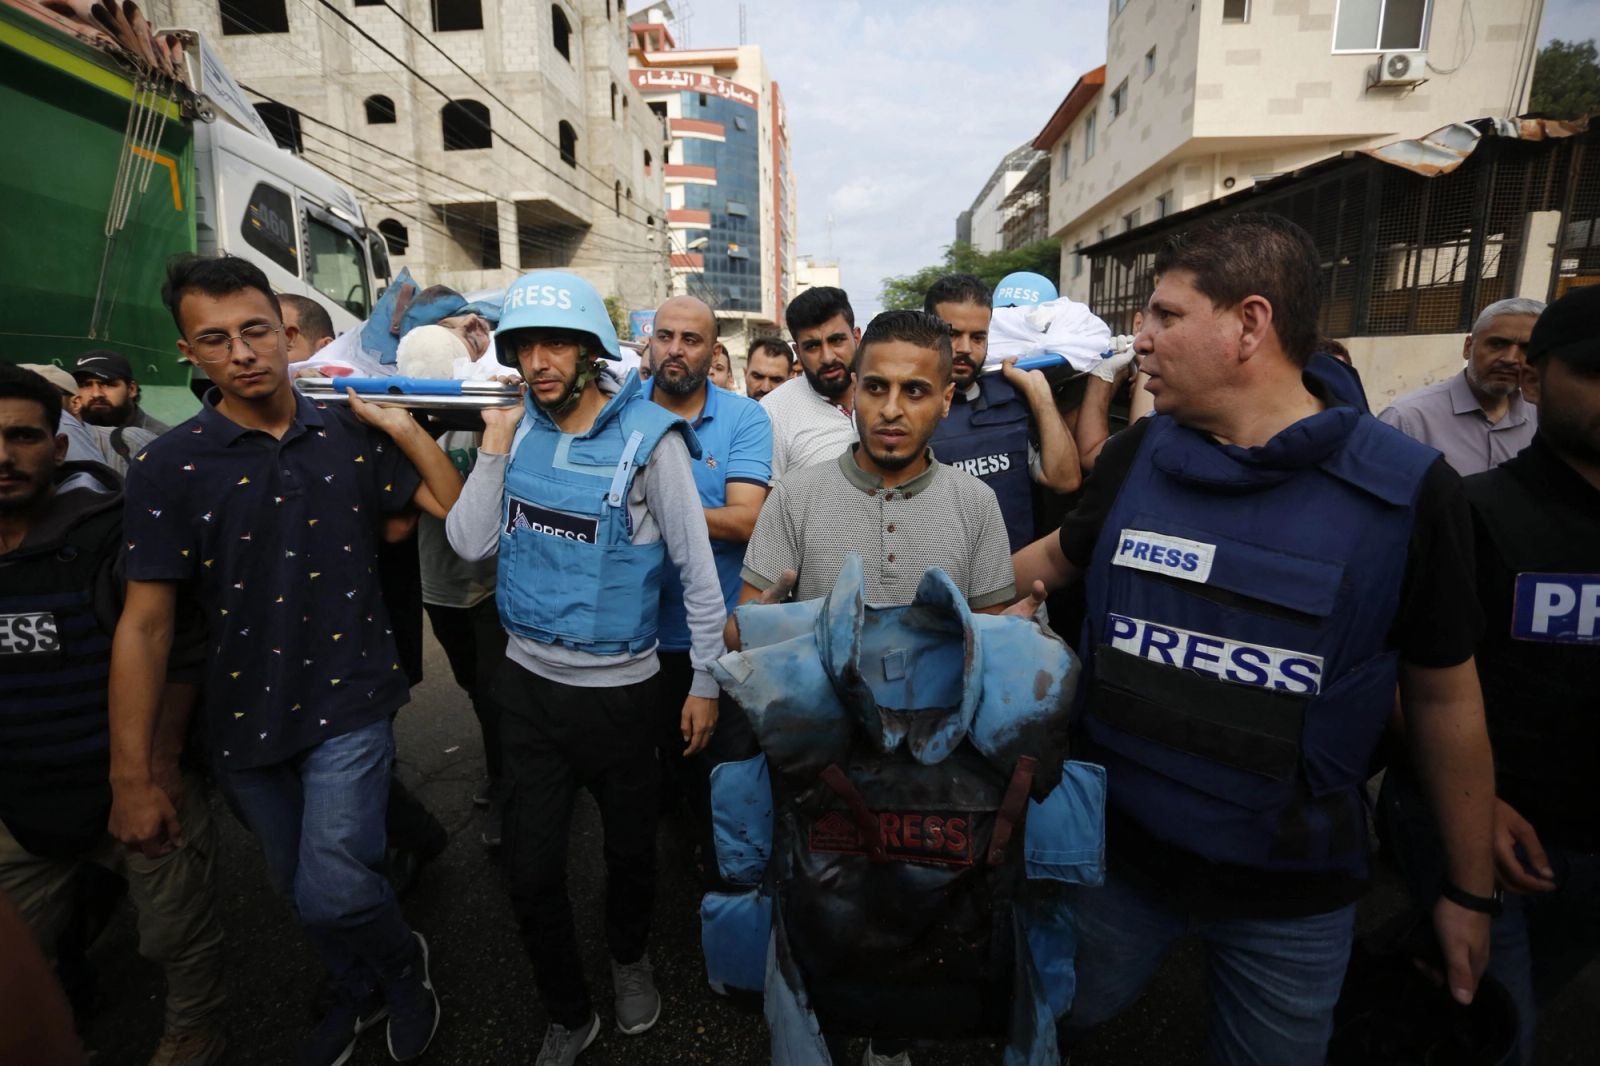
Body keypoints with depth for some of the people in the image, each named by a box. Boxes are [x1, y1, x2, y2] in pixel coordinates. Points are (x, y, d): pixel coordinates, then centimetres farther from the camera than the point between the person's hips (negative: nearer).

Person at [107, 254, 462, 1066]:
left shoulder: (351, 436, -3)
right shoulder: (167, 466, -7)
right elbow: (144, 622, -7)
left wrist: (403, 427, -12)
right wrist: (130, 777, -8)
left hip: (348, 701, -1)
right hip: (246, 716, 2)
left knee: (331, 890, -11)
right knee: (298, 891, 19)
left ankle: (405, 964, 23)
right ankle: (360, 990, 48)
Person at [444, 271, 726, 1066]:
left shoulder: (649, 436, -14)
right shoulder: (520, 427, 0)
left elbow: (698, 569, -11)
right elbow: (470, 544, -2)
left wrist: (706, 681, -8)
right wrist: (493, 447, -11)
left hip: (618, 687, -3)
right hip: (528, 680, 4)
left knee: (630, 848, 18)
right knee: (531, 872, 13)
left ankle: (629, 957, 51)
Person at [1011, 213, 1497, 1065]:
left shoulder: (1407, 488, -13)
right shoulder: (1133, 457, -7)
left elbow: (1444, 696, -3)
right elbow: (1058, 556, 11)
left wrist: (1470, 889, 5)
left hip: (1293, 891, -1)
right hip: (1112, 847, 2)